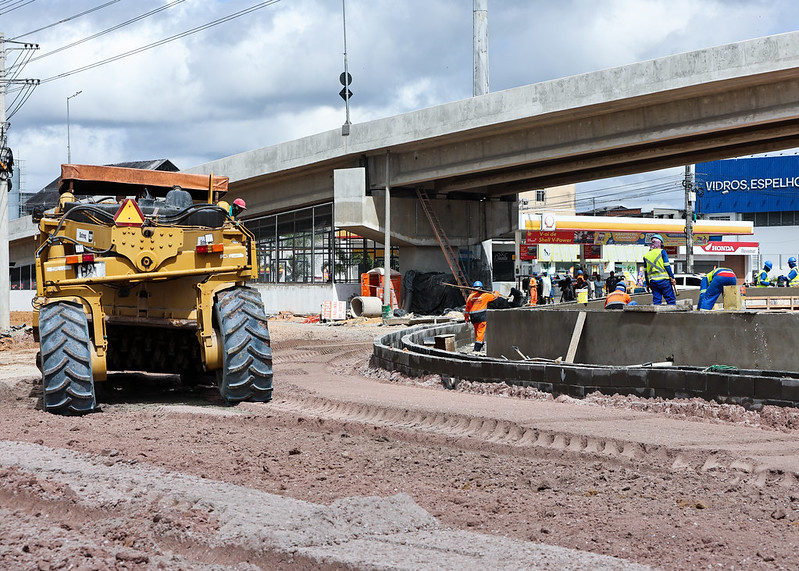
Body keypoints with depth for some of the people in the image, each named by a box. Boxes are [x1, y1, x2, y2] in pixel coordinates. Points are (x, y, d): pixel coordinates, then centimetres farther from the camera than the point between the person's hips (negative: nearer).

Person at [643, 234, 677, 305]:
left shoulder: (646, 255, 12)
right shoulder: (662, 252, -1)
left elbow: (645, 271, 14)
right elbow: (667, 266, -7)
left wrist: (647, 284, 20)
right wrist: (672, 278, -3)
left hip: (652, 280, 4)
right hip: (663, 279, -4)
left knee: (656, 301, 5)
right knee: (671, 299, -1)